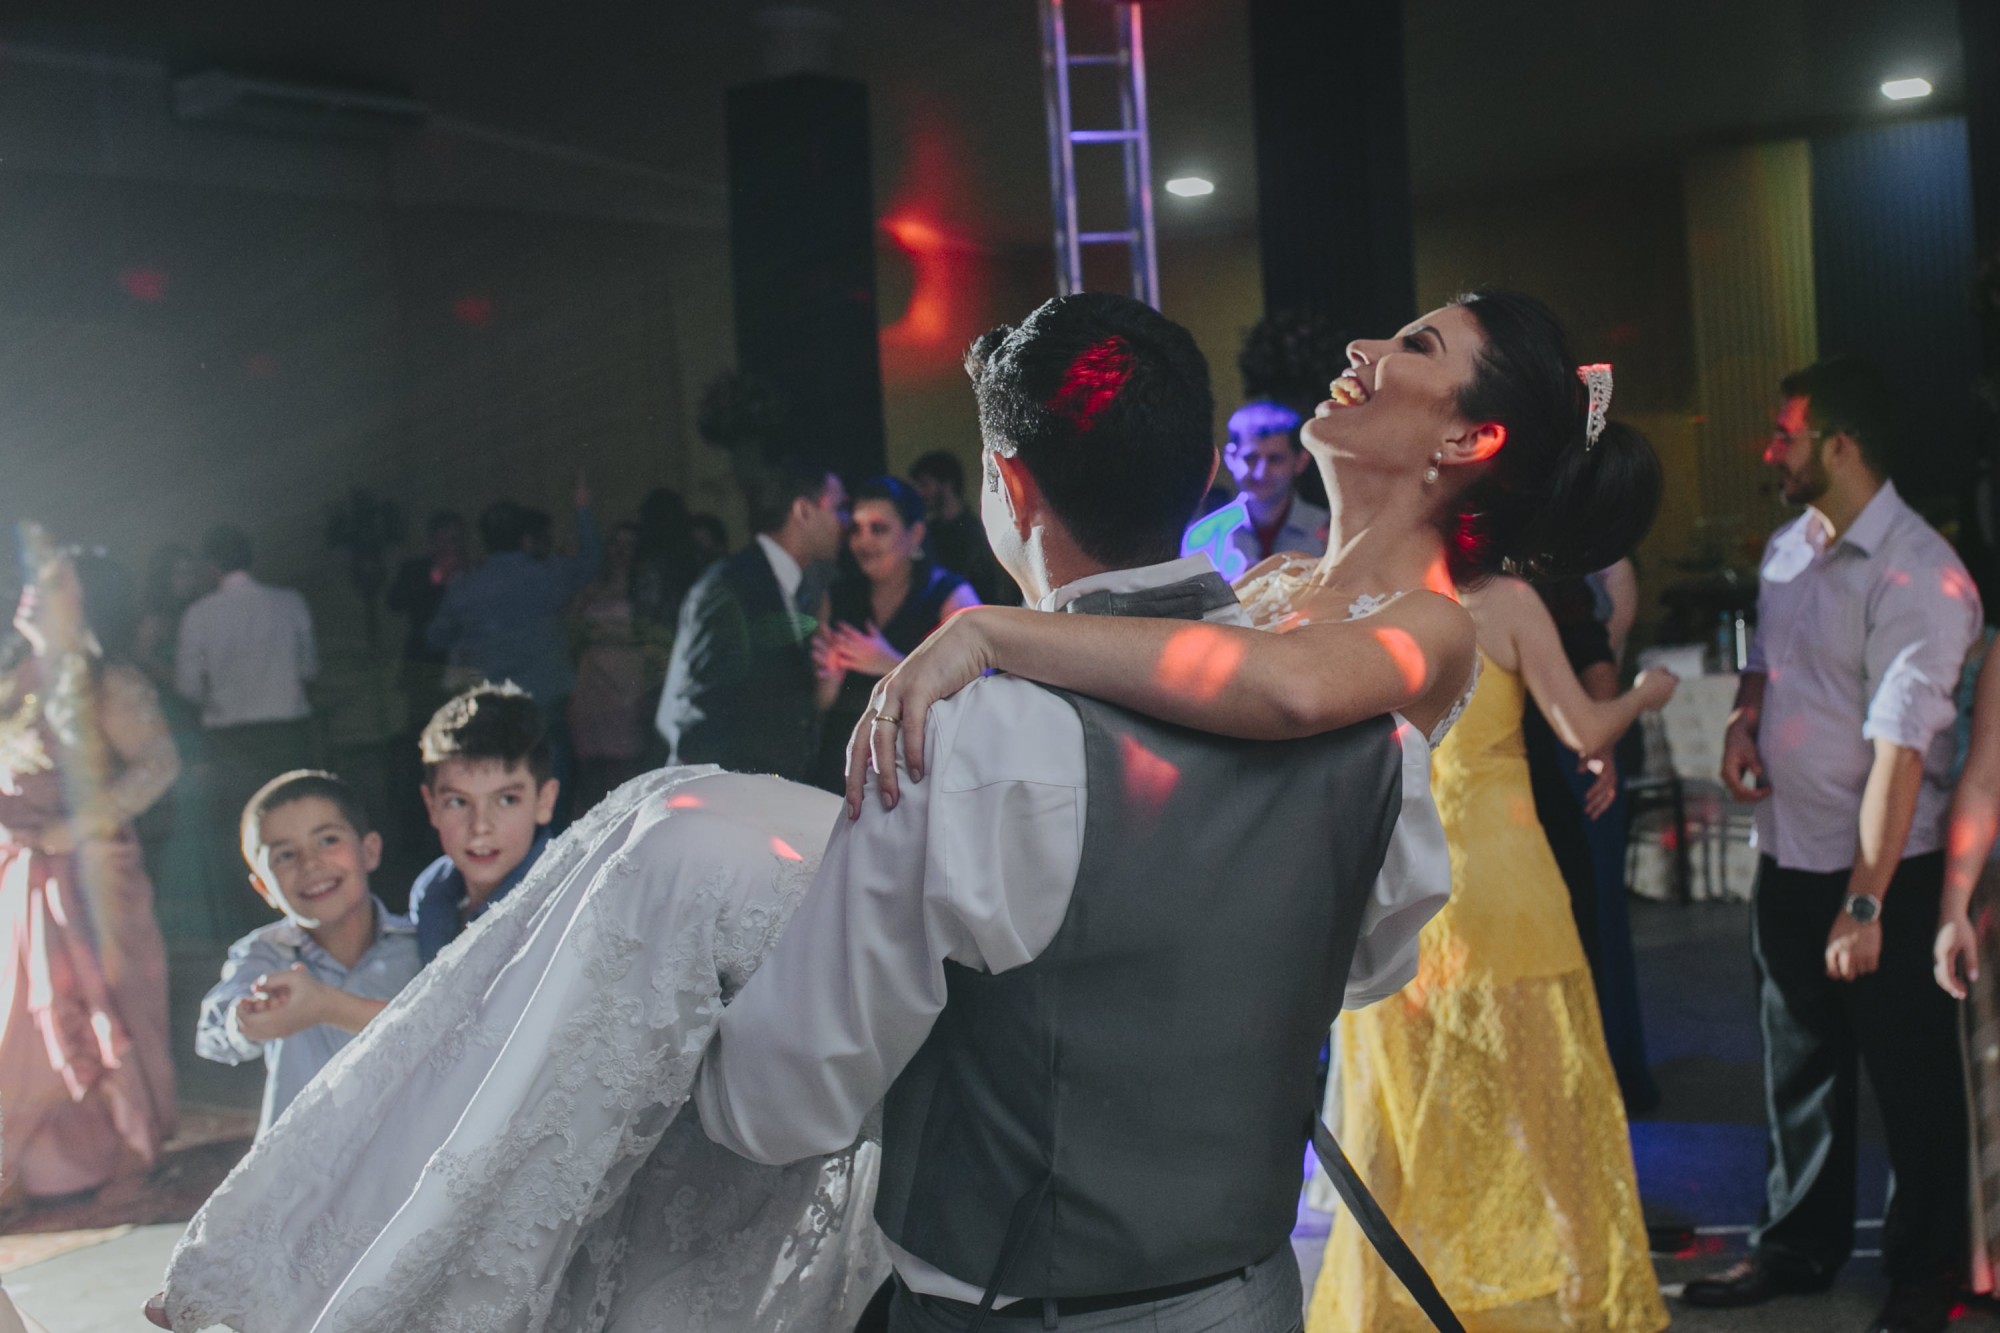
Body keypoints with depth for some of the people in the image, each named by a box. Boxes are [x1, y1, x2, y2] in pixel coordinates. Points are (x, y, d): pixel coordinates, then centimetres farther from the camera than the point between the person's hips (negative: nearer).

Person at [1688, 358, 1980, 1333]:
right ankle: (1799, 1244, 35)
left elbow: (1900, 748, -26)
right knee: (1797, 1062, 19)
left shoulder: (1915, 575, -21)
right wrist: (1744, 713, -1)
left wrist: (1866, 903, -28)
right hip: (1786, 855, 7)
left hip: (1885, 868, -7)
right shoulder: (1787, 547, 4)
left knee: (1911, 1079, 9)